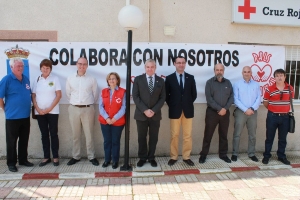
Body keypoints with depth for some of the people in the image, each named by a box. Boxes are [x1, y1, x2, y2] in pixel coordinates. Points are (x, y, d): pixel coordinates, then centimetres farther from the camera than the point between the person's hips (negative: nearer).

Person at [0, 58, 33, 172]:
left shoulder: (26, 79, 9)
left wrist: (28, 107, 13)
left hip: (25, 116, 6)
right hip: (12, 117, -6)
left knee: (24, 140, 14)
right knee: (12, 141, 5)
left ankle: (23, 160, 26)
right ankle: (11, 163, 16)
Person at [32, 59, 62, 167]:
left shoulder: (55, 79, -1)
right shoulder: (36, 80, 6)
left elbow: (59, 95, -5)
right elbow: (33, 96, 6)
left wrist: (49, 109, -11)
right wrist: (38, 109, -7)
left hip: (52, 111, -3)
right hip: (39, 112, 3)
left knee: (53, 134, 1)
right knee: (44, 134, 9)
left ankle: (55, 157, 10)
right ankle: (46, 157, 17)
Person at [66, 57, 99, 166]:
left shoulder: (92, 79, -1)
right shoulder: (70, 78, 4)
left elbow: (95, 95, 6)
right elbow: (68, 94, 14)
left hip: (88, 109, -2)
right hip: (74, 109, 2)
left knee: (89, 134, 5)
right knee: (76, 134, 11)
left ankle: (91, 157, 16)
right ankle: (76, 156, 23)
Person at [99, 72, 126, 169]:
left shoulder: (123, 92, -5)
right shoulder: (103, 91, 5)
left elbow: (124, 107, -9)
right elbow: (100, 106, -1)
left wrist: (115, 118, -15)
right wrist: (107, 118, -13)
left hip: (118, 122, -3)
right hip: (105, 121, 3)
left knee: (115, 141, 8)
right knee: (107, 141, 11)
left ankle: (115, 161, 20)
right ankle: (107, 160, 24)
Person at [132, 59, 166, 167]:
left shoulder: (161, 81, 5)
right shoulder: (138, 79, 0)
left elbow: (162, 98, 1)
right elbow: (135, 96, -5)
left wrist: (154, 110, -12)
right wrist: (144, 110, -15)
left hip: (155, 114, 1)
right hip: (141, 114, -1)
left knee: (154, 137, 9)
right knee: (141, 137, 8)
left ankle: (151, 157, 24)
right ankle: (142, 157, 23)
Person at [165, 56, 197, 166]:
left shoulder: (190, 77, 6)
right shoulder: (169, 78, 1)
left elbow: (194, 94, 10)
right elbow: (166, 95, 4)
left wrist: (188, 104, 5)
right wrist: (172, 105, 0)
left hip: (188, 110, 2)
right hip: (175, 111, -2)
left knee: (187, 135, 7)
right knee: (174, 135, 4)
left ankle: (186, 157, 18)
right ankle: (173, 157, 16)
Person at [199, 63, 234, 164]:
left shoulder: (228, 82, 9)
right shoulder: (209, 82, -1)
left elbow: (231, 97, 4)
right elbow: (209, 98, -10)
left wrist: (225, 108, -10)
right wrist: (219, 109, -16)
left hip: (225, 112, 3)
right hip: (212, 112, -3)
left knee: (223, 134, 11)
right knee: (208, 134, 2)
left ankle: (223, 154, 23)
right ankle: (203, 155, 11)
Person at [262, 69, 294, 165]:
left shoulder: (290, 88, 2)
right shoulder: (269, 89, -7)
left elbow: (290, 101, 16)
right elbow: (265, 103, 3)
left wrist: (284, 109, 13)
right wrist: (273, 110, 7)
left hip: (285, 117, 2)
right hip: (272, 116, -2)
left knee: (282, 138, 12)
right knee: (269, 137, 6)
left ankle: (281, 156, 25)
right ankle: (266, 156, 17)